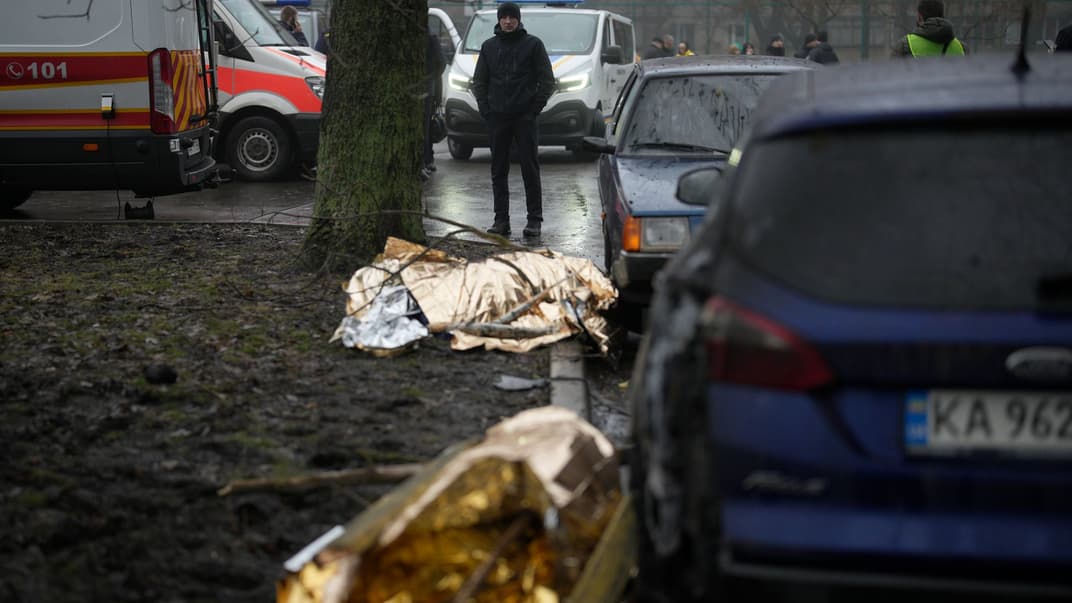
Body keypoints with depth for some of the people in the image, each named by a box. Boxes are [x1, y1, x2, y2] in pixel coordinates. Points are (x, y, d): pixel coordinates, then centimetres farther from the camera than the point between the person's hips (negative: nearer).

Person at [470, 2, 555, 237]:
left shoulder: (533, 44, 2)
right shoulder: (489, 46, 11)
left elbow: (547, 80, 2)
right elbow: (479, 81, 16)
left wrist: (535, 107, -6)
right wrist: (485, 109, 3)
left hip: (525, 116, -3)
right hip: (497, 117, 3)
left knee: (530, 168, -4)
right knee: (498, 171, 4)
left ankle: (534, 219, 0)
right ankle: (501, 219, 8)